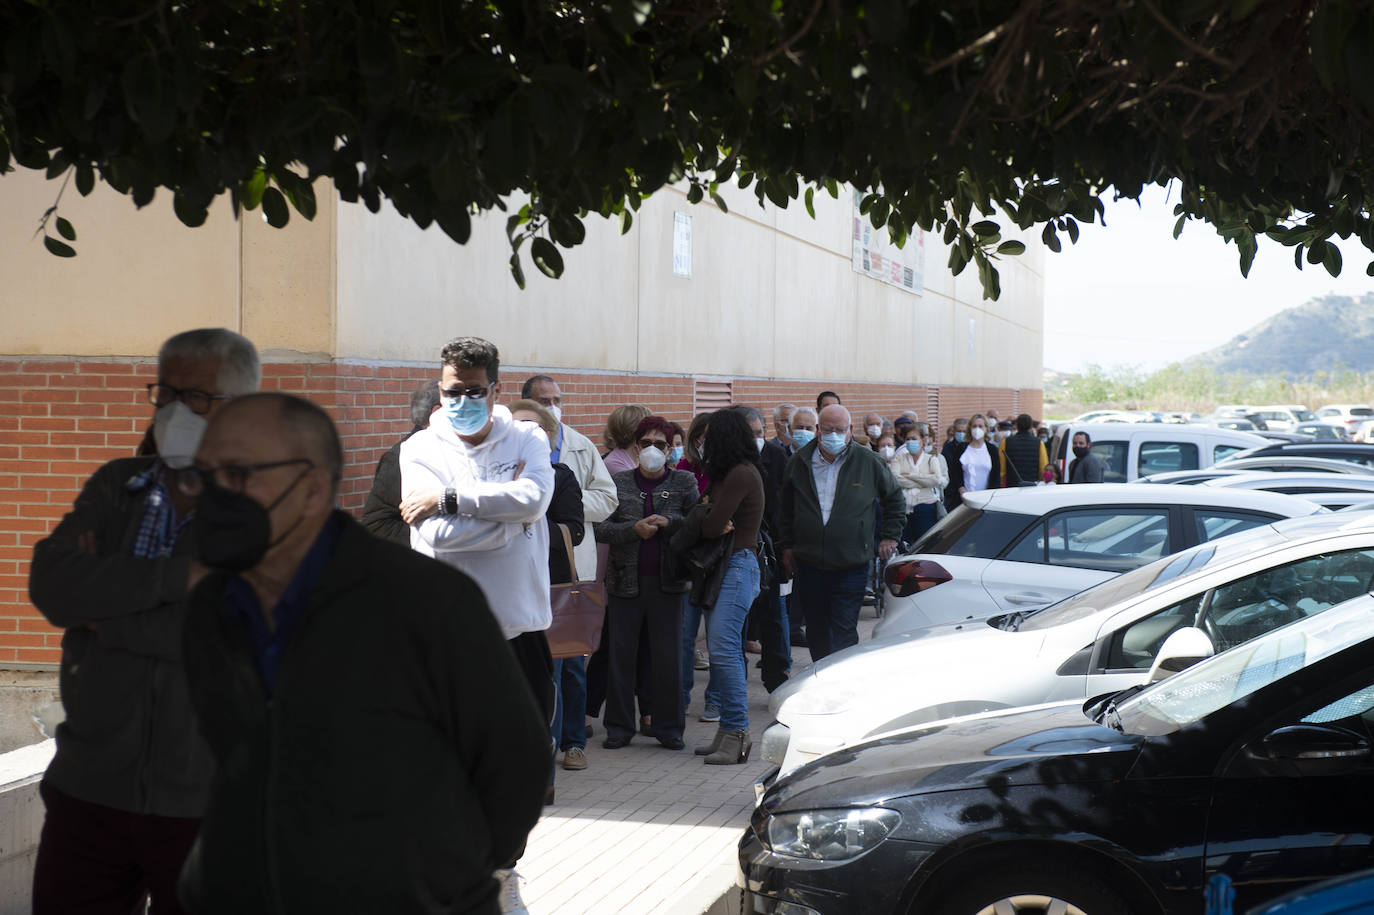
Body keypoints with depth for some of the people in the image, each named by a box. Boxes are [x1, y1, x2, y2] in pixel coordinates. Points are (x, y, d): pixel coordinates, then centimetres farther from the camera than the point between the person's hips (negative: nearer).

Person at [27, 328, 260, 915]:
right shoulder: (117, 487, 9)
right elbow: (51, 585, -7)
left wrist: (101, 604, -9)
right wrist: (178, 576, -17)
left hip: (205, 802, -4)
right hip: (88, 790, 4)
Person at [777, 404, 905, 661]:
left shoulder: (869, 463, -1)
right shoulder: (799, 463, 6)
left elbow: (895, 500, 14)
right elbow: (786, 509, 18)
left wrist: (890, 536, 10)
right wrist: (787, 546, 14)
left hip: (851, 565, -3)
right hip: (809, 565, 3)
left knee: (843, 632, -7)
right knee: (816, 631, 12)